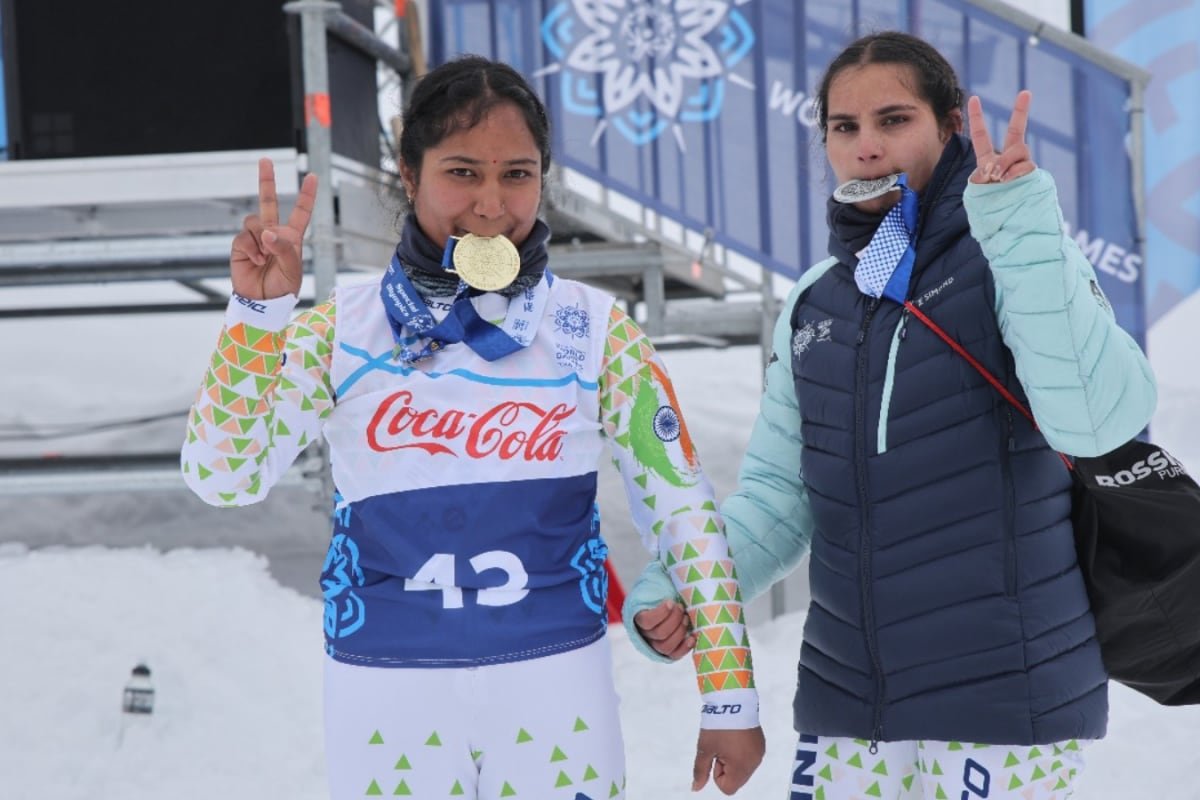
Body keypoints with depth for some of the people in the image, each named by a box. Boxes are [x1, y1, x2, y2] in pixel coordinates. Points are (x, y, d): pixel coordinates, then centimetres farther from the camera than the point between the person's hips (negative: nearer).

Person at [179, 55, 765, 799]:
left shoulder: (595, 331, -1)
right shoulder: (340, 332, 0)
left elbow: (685, 512, 1)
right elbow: (223, 477, -9)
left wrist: (730, 699, -1)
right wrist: (257, 316, -20)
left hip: (556, 688, 0)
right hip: (387, 700, 1)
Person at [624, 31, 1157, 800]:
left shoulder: (1019, 261, -6)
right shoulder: (814, 304, 10)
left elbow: (1098, 422, -23)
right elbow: (779, 495, 11)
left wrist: (1022, 227, -26)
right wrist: (672, 594, -6)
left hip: (1004, 694, -5)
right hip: (847, 694, 5)